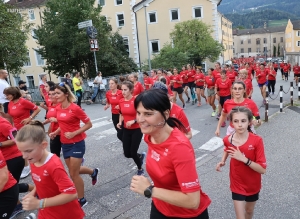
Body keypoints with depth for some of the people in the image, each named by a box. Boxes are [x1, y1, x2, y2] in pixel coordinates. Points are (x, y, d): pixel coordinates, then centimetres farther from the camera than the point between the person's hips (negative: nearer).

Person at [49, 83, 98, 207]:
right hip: (65, 144, 7)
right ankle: (93, 172, 47)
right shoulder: (58, 108, 2)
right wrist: (55, 132, -1)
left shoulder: (75, 108, -19)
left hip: (77, 143, -7)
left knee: (73, 174, -2)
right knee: (74, 170, 18)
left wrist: (73, 133, -21)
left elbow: (89, 124, -14)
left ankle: (82, 200, 19)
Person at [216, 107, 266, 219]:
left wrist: (244, 159, -34)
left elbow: (262, 169, -23)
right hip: (237, 185, 0)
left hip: (253, 185, 0)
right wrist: (222, 161, -6)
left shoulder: (257, 140, -23)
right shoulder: (228, 140, -16)